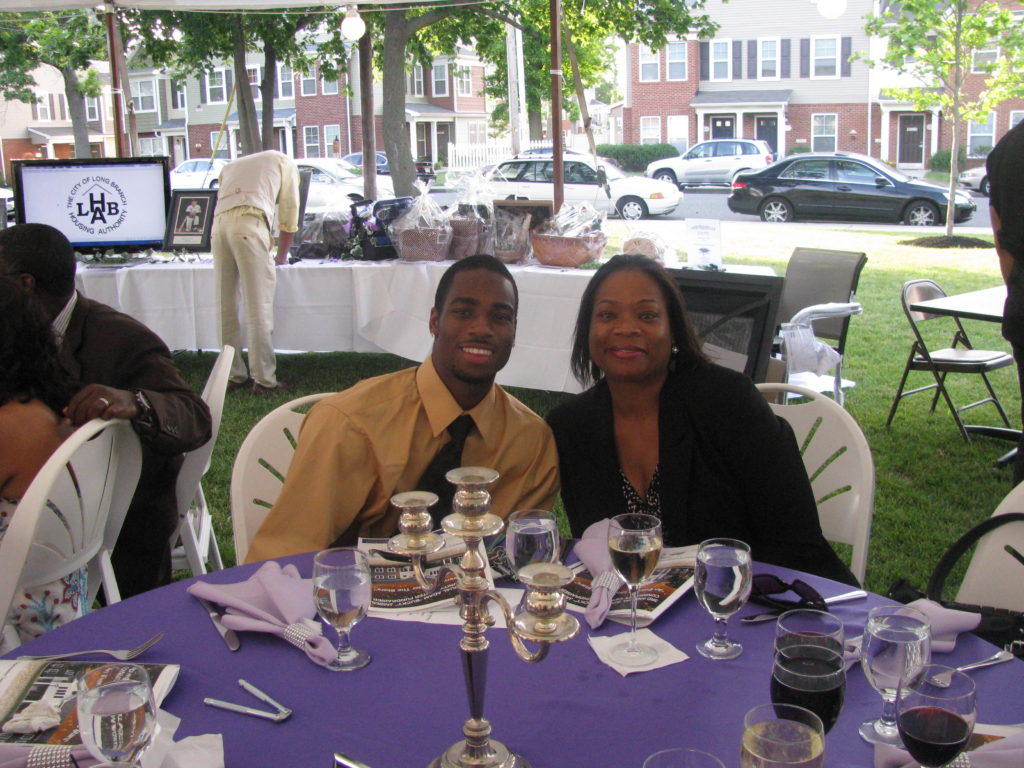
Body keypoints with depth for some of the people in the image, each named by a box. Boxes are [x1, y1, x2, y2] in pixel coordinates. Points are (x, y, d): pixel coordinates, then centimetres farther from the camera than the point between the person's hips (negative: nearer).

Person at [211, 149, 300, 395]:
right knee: (259, 308, -5)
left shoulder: (231, 166, 36)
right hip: (250, 224, -5)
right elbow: (289, 218, 17)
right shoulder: (284, 162, 23)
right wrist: (282, 257, 28)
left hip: (219, 224, 5)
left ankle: (234, 375, 13)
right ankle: (264, 380, -5)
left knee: (226, 308, 9)